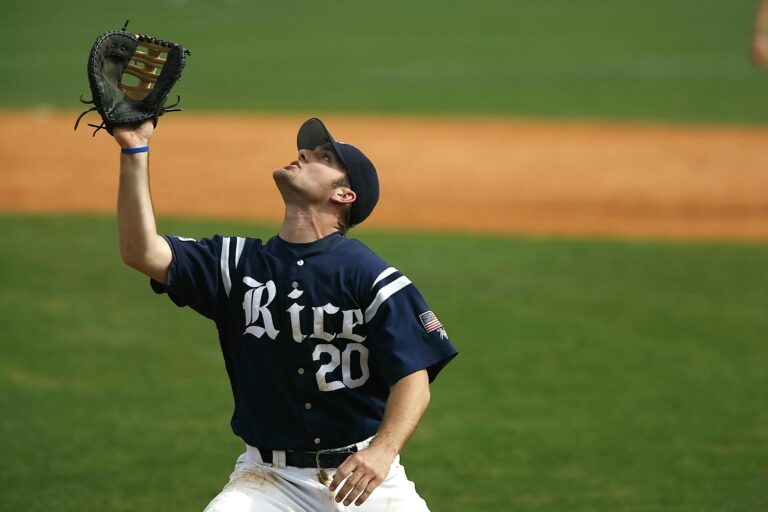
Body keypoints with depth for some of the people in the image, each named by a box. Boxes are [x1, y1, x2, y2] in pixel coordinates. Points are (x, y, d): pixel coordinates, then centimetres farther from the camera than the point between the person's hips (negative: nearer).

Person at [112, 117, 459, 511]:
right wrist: (134, 152, -13)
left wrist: (382, 452, -28)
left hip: (363, 471, -2)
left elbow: (414, 379, -11)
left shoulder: (373, 278, -5)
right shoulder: (239, 264, 6)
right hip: (269, 477, 2)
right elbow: (142, 252, -5)